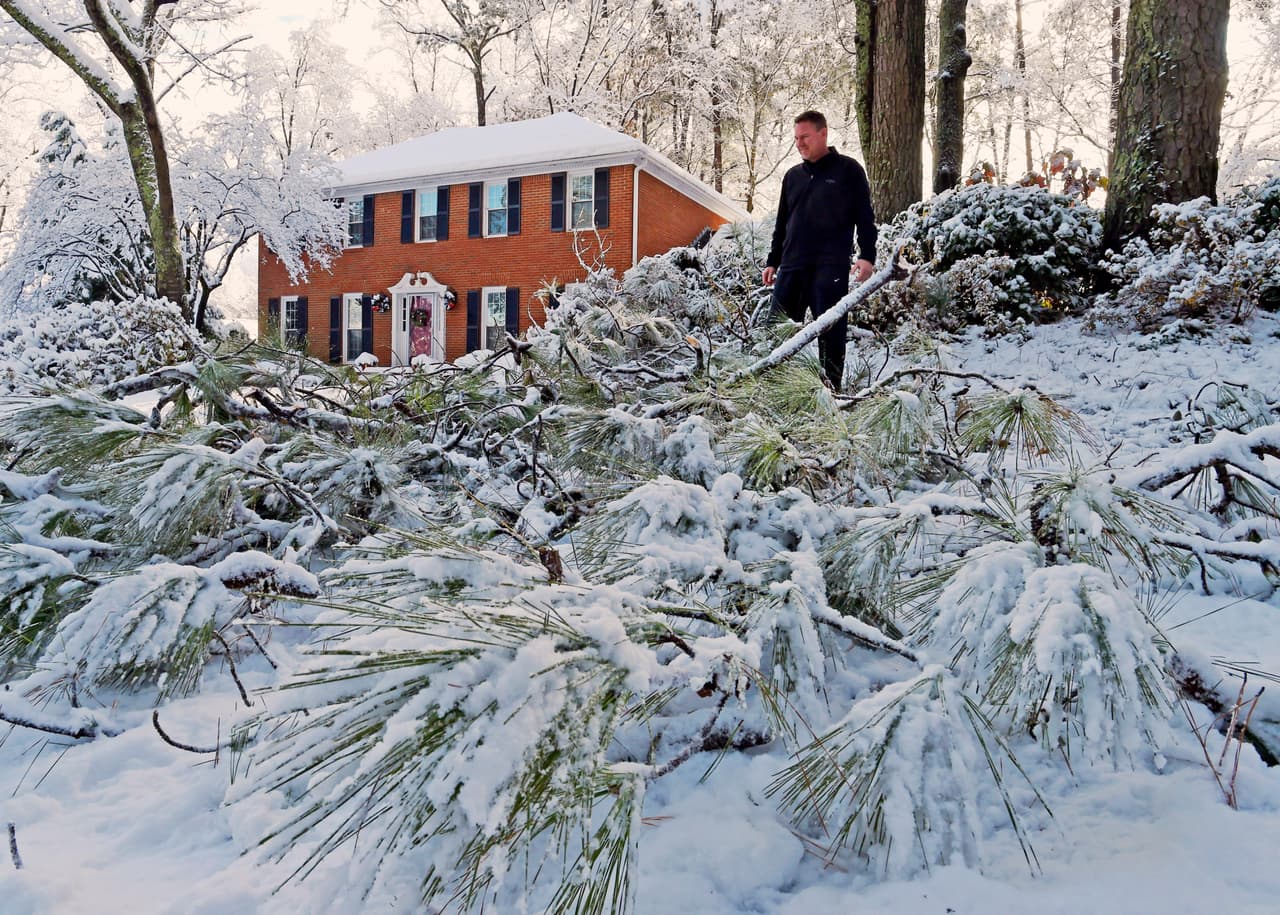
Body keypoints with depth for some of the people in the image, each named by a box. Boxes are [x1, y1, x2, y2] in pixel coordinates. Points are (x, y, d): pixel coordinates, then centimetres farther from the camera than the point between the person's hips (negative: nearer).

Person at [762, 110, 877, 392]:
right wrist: (773, 261, 19)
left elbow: (865, 217, 0)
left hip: (830, 266, -5)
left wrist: (867, 256, -10)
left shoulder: (847, 170, 4)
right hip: (792, 266, 5)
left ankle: (832, 387, 3)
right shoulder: (792, 175, 19)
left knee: (831, 331, -4)